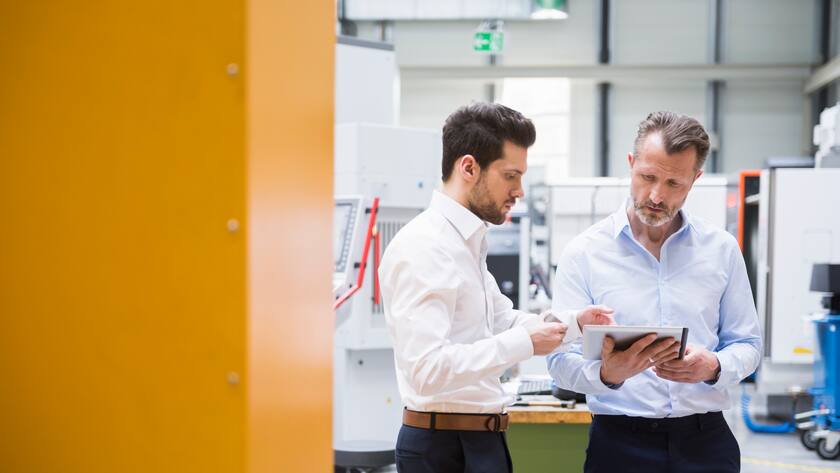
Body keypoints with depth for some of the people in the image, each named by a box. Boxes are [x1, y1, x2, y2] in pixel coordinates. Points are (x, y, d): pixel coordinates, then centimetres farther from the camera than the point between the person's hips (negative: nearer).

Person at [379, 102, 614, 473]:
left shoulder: (468, 241, 14)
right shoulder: (424, 248, -19)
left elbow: (502, 319, 24)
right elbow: (427, 369, -27)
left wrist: (574, 322, 8)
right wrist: (525, 343, -23)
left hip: (479, 440, 10)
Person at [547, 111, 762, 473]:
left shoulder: (721, 249, 4)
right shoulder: (585, 252, -3)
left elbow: (746, 344, 7)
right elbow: (561, 360, -7)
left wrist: (713, 367, -15)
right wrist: (607, 373, -28)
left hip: (705, 440, 2)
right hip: (620, 441, -2)